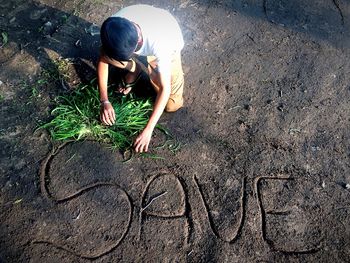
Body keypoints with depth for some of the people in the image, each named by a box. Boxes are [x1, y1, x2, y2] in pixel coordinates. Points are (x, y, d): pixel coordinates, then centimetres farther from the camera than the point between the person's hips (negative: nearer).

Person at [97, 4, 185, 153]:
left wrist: (148, 129, -40)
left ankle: (153, 70, 15)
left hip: (169, 46, -3)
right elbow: (102, 59, -18)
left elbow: (165, 88, -39)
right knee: (108, 55, -26)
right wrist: (104, 101, -25)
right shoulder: (113, 28, -34)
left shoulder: (158, 43, -45)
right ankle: (134, 72, 7)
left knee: (172, 105, -12)